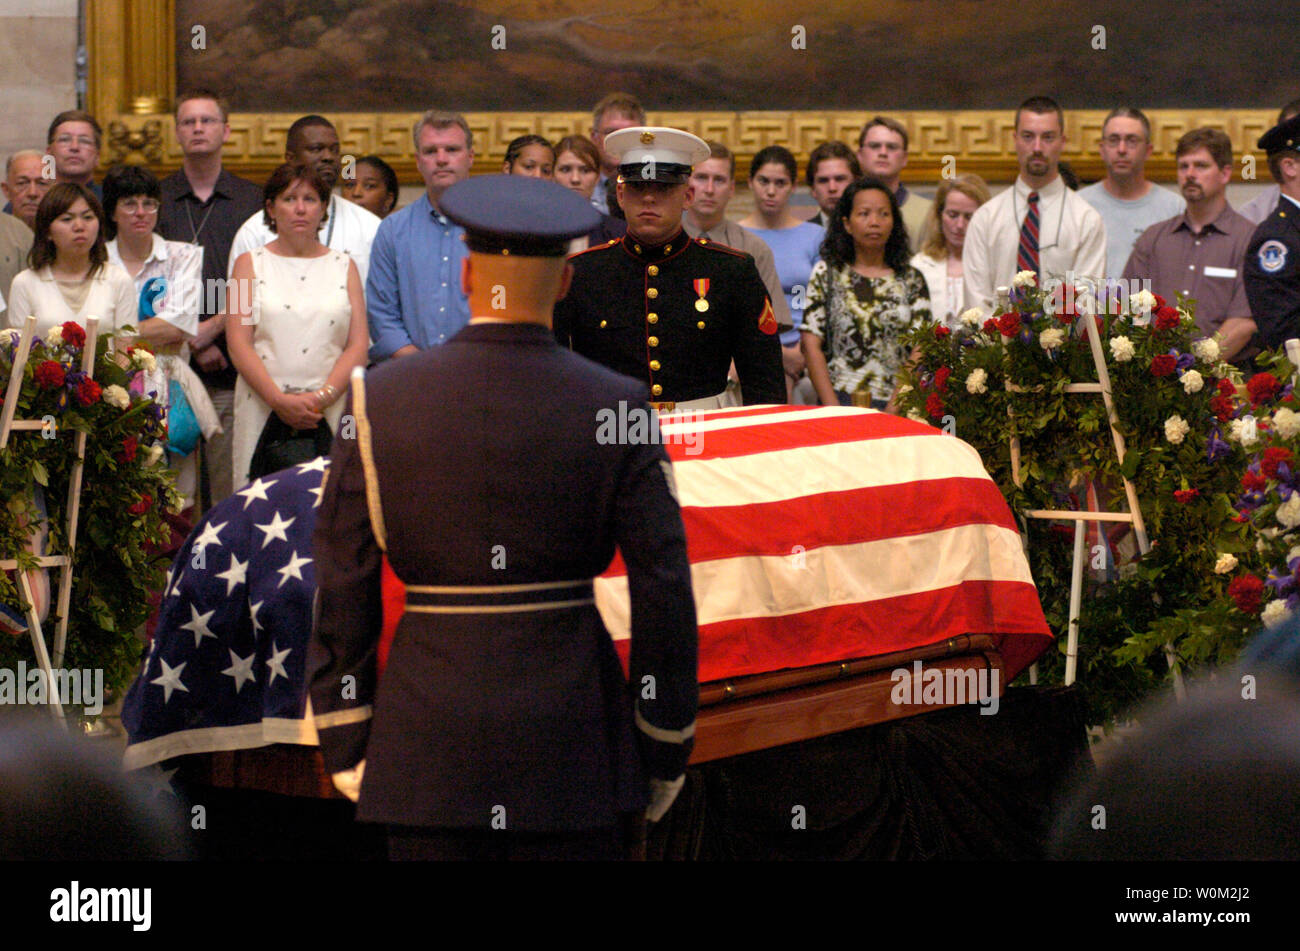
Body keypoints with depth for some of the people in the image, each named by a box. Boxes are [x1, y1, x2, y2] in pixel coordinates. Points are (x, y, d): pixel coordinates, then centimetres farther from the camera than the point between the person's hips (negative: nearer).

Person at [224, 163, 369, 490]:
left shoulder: (344, 267, 15)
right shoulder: (250, 264, 11)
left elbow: (358, 346, 6)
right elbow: (239, 344, 1)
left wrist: (321, 398, -10)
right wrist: (280, 400, -11)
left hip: (332, 411, 1)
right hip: (263, 410, -1)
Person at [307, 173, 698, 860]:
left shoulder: (381, 401, -4)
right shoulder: (613, 409, -6)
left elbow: (340, 591, -3)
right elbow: (665, 594, -5)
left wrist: (345, 745, 6)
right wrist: (666, 749, 5)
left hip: (431, 745, 0)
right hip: (570, 744, 0)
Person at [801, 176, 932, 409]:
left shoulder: (911, 280, 12)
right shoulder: (826, 274, 10)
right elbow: (811, 345, 4)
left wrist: (894, 410, -8)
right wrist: (832, 408, -6)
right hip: (841, 400, -1)